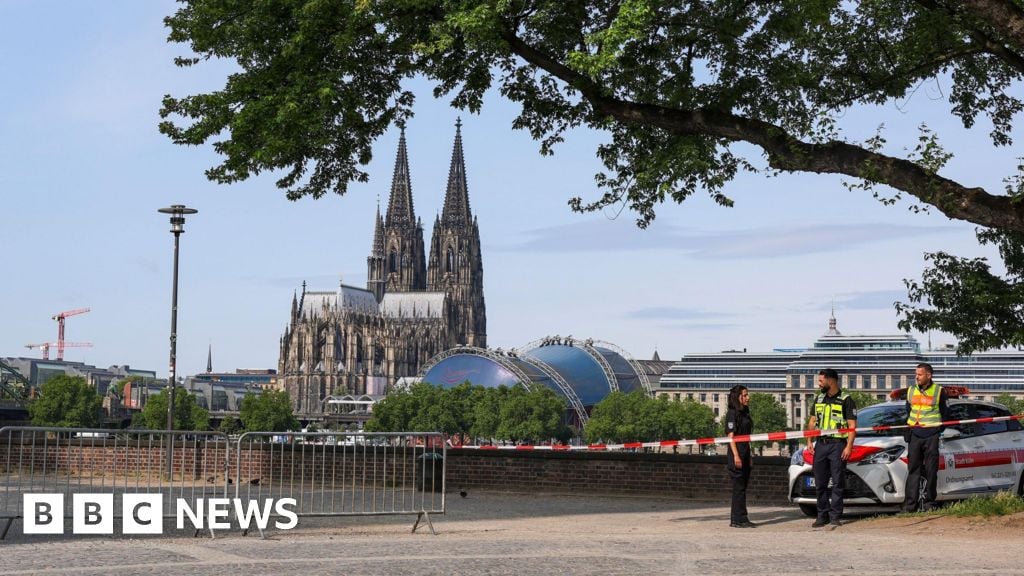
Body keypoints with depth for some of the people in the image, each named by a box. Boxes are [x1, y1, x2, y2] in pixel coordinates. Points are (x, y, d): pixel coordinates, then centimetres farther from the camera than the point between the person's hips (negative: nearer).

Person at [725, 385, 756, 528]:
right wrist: (736, 456, -21)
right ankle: (740, 519, -8)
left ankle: (735, 519, 14)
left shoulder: (745, 413, 17)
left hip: (745, 455, 9)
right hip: (736, 455, -9)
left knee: (741, 488, 10)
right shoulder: (732, 414, -9)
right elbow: (731, 436, -15)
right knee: (739, 487, -8)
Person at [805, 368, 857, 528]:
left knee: (837, 482, -4)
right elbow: (812, 421, 18)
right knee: (820, 482, 5)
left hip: (838, 444, -5)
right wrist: (809, 441, 8)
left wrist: (849, 446, -14)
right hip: (820, 444, 5)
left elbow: (852, 425, -6)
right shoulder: (818, 399, 15)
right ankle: (822, 515, 12)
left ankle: (835, 516, 0)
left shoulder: (845, 400, -2)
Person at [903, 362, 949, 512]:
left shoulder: (938, 391, 1)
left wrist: (939, 429, -2)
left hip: (931, 435, -3)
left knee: (931, 470, 0)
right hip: (914, 434, 3)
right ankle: (910, 504, -1)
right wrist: (908, 427, 11)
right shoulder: (911, 390, 13)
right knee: (913, 469, 1)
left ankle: (929, 503, 6)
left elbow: (945, 414, 4)